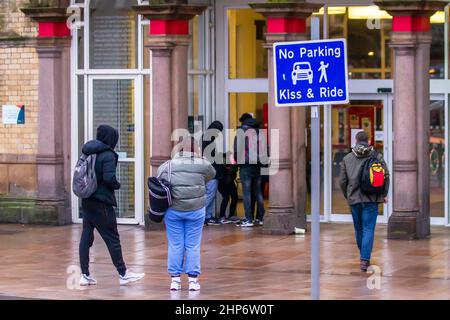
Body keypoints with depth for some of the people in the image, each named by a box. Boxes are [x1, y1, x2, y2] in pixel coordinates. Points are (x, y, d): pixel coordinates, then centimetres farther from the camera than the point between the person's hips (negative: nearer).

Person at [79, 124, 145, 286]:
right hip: (101, 203, -7)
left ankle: (85, 275, 8)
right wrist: (117, 185, -4)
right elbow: (109, 178, -22)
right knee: (112, 238, 1)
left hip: (86, 200, 7)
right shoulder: (108, 155, -13)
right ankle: (123, 274, 8)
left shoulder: (88, 153, 9)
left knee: (86, 237, 8)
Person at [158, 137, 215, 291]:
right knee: (193, 245, 7)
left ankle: (175, 279, 11)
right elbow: (212, 175, 16)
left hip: (173, 210, 1)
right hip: (195, 211, -1)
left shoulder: (167, 166, 0)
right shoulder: (203, 165, -4)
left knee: (175, 245, 8)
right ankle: (193, 279, 8)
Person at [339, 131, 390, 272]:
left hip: (354, 199, 2)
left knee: (359, 230, 15)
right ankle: (364, 260, -12)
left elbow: (342, 181, 4)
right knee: (368, 230, -2)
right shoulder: (376, 156, -1)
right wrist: (384, 194, 8)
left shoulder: (347, 158, 4)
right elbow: (385, 175, -4)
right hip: (371, 199, -2)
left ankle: (364, 257, 26)